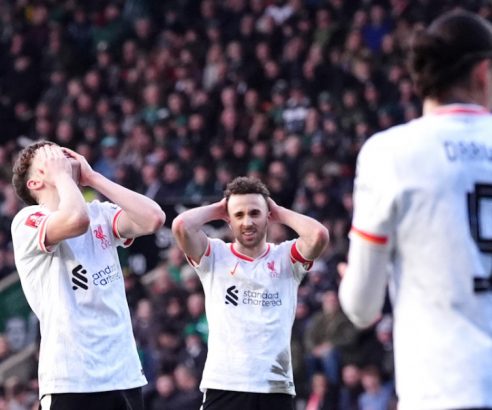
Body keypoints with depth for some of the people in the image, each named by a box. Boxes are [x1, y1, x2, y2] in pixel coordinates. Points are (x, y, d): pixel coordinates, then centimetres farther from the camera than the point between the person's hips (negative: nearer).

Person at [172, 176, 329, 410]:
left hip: (275, 389, 1)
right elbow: (181, 226, -11)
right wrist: (216, 209, 6)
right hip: (223, 387, -1)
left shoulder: (285, 258, 8)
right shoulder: (214, 256, 6)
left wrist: (280, 213, 4)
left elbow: (319, 235, -11)